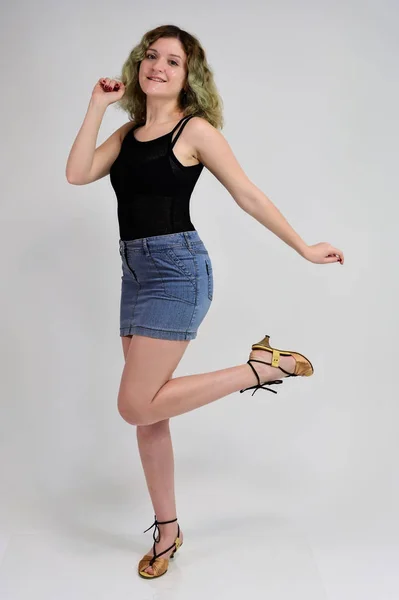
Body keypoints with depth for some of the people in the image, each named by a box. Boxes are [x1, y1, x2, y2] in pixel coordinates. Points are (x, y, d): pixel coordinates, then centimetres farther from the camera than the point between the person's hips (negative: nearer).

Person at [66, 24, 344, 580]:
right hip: (135, 273, 7)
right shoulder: (127, 133, 15)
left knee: (136, 406, -11)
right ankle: (167, 531, 25)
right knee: (146, 411, 9)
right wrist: (97, 106, 4)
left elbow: (248, 195, -1)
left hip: (177, 270, -7)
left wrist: (304, 248, 2)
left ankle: (263, 366, 1)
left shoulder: (195, 129, -3)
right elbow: (78, 173, 1)